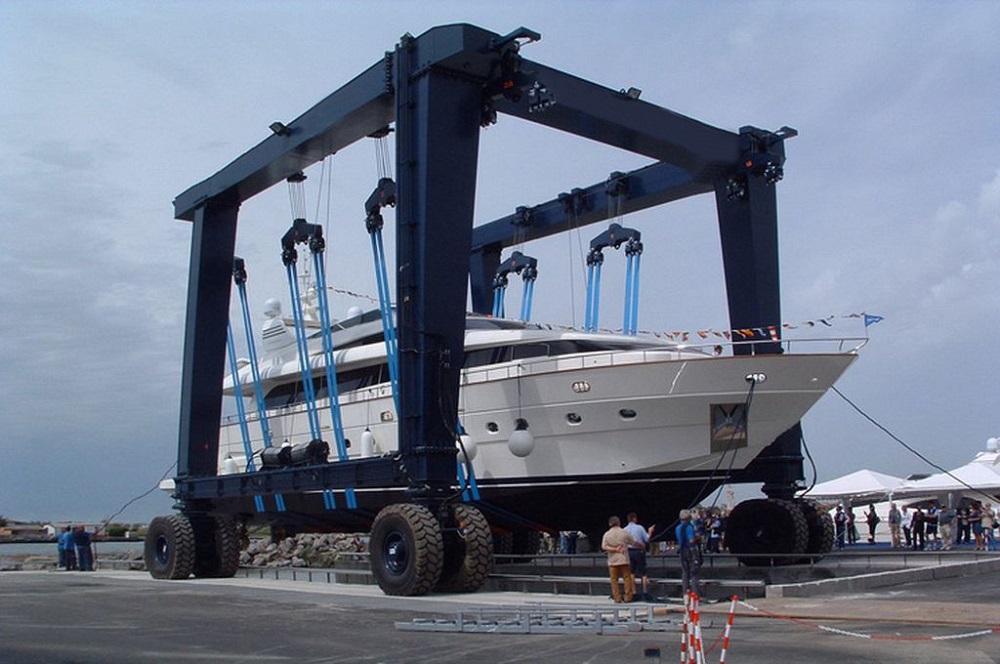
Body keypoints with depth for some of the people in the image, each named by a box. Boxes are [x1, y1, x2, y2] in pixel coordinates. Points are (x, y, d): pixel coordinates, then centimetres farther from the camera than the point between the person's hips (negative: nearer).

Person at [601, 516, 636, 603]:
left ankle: (617, 598, 3)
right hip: (624, 559, 0)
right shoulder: (624, 533, 0)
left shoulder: (607, 534, -1)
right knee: (627, 577, 8)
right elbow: (633, 543, 10)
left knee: (614, 579, 5)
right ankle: (628, 596, 8)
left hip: (612, 560, 0)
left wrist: (615, 549, -9)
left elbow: (604, 547, -11)